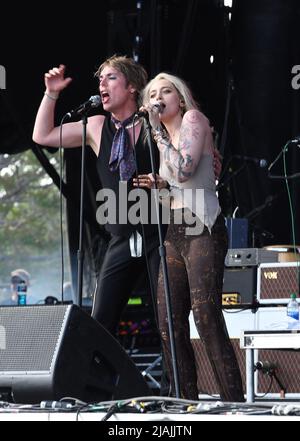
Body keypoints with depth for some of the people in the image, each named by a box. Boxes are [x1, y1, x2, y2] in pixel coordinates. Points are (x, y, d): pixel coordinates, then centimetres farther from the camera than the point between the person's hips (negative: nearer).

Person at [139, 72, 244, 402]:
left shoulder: (193, 118, 0)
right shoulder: (165, 138, 21)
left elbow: (183, 170, -16)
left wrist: (157, 130, -8)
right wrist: (156, 187, 9)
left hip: (201, 228, -8)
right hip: (174, 233, 8)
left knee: (206, 316, -20)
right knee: (169, 324, -1)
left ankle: (234, 402, -22)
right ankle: (187, 403, 2)